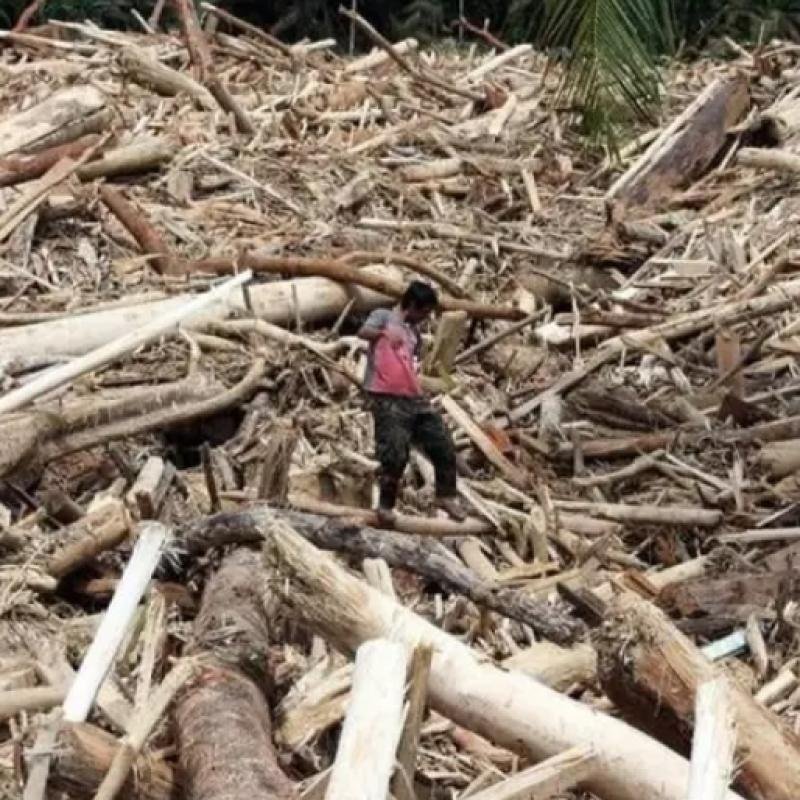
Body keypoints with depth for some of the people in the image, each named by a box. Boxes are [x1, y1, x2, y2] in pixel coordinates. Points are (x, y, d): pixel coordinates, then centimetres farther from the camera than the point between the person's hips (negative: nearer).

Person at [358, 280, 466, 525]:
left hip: (414, 399, 7)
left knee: (444, 446, 6)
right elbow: (363, 332, -15)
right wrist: (384, 332, -33)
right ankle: (385, 505, 5)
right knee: (396, 456, -12)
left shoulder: (415, 333, 22)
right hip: (387, 399, -7)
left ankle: (446, 496, 21)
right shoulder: (384, 316, 3)